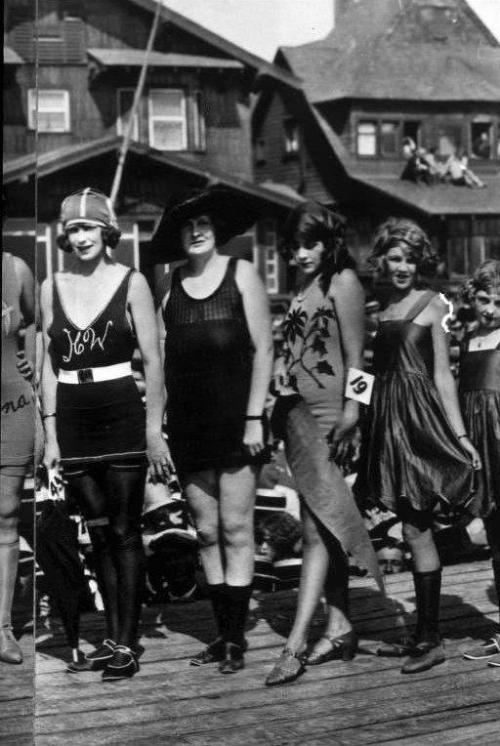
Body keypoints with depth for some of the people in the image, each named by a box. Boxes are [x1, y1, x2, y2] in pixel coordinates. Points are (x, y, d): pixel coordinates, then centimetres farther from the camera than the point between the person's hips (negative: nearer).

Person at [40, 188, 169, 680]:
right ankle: (112, 638, 19)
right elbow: (48, 366, 9)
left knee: (124, 533, 1)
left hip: (122, 417, -3)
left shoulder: (131, 283, -2)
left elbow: (152, 361, -2)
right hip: (73, 421, 3)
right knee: (99, 535, 10)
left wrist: (154, 431, -7)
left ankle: (126, 646, 7)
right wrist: (50, 434, 5)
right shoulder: (51, 288, 7)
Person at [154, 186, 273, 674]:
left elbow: (263, 349, -2)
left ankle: (236, 638, 3)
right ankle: (221, 633, 15)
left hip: (235, 419, -3)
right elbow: (157, 354, 6)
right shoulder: (170, 285, 8)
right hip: (187, 423, 3)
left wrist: (255, 418, -8)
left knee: (235, 530, -3)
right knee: (206, 532, 7)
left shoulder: (240, 273, 1)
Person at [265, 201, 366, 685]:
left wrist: (350, 414, -17)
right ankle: (339, 627, 19)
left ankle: (296, 643, -12)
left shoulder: (342, 282, -7)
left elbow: (354, 356, -12)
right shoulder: (304, 288, 18)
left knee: (316, 528, -11)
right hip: (300, 414, 9)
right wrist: (282, 365, 7)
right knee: (326, 526, 12)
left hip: (329, 415, -9)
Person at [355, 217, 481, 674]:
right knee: (414, 531, 10)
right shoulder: (381, 308, 13)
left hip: (420, 421, -6)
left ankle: (431, 640, 1)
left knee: (417, 531, -5)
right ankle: (423, 636, 17)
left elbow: (442, 375, -3)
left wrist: (461, 436, -7)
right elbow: (378, 370, 14)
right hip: (389, 421, 6)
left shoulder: (432, 304, -1)